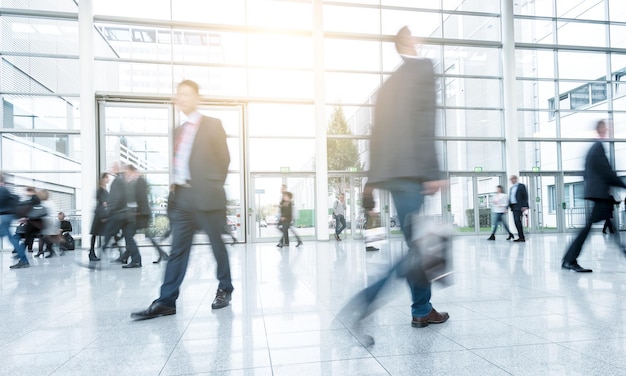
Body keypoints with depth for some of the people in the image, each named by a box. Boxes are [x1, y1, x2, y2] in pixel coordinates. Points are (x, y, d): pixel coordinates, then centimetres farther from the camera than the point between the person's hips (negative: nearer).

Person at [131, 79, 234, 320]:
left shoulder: (213, 125, 1)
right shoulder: (179, 131, 19)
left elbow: (223, 158, -2)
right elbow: (177, 163, 17)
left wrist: (213, 187, -1)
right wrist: (174, 188, 7)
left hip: (206, 197, -5)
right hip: (182, 198, 6)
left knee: (217, 245, 6)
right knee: (177, 249, 4)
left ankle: (225, 289, 23)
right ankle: (166, 302, 6)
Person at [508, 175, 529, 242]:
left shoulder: (521, 186, 0)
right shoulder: (511, 188, 21)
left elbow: (525, 196, -7)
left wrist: (524, 206, -15)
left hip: (519, 207, -7)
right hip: (513, 207, 7)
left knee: (517, 221, -15)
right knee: (516, 222, 5)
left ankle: (521, 237, -12)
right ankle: (521, 237, 9)